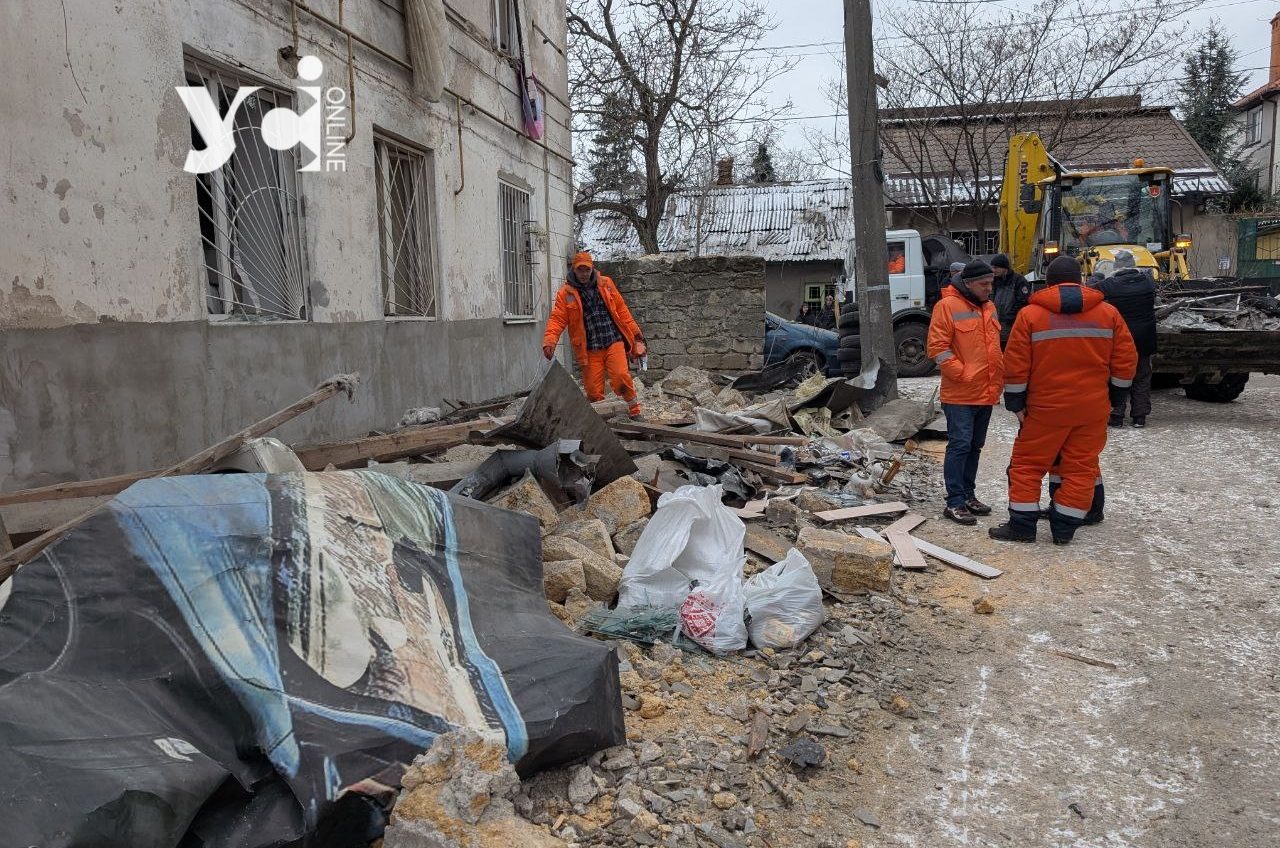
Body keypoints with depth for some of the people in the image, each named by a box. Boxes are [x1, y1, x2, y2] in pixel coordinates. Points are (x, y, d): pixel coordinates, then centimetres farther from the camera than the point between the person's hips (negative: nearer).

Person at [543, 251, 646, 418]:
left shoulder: (605, 284, 10)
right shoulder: (566, 293, 4)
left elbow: (621, 310, 13)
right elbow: (557, 319, -5)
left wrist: (636, 335, 10)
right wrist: (549, 341, -22)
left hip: (614, 342, 0)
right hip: (589, 350, 0)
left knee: (620, 377, -19)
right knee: (594, 391, -1)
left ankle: (635, 411, -2)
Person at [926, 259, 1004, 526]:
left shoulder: (989, 307, 14)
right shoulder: (947, 306, -10)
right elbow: (938, 348, -15)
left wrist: (999, 377, 11)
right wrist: (962, 374, -17)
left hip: (987, 393, 8)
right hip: (960, 394, -8)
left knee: (975, 446, 15)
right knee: (960, 445, -8)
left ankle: (968, 495, 25)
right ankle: (955, 503, -4)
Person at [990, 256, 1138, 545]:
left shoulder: (1030, 315, -6)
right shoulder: (1108, 313, 3)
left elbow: (1016, 367, -7)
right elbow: (1125, 362, 5)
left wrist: (1016, 404, 2)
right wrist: (1110, 396, 16)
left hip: (1046, 408, -2)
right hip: (1093, 408, 3)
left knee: (1027, 464, 8)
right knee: (1081, 466, 10)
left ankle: (1022, 526, 9)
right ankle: (1064, 529, 12)